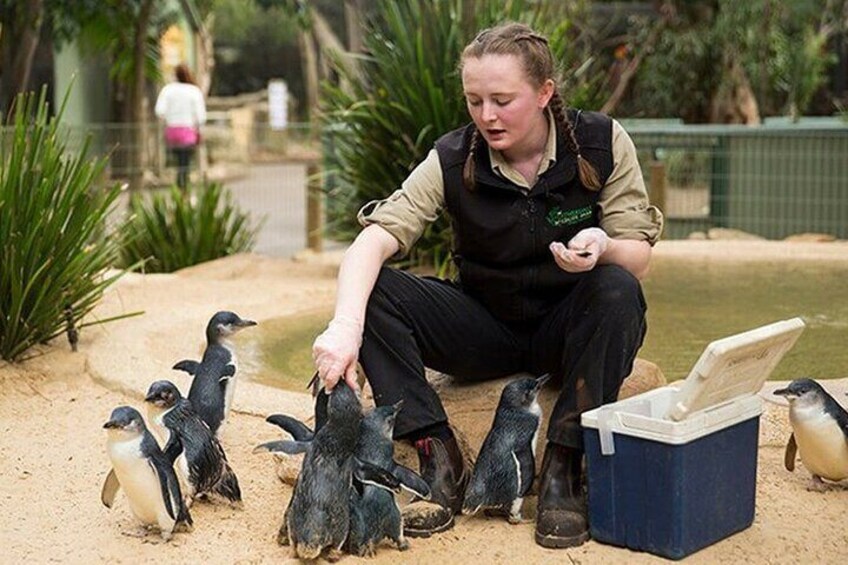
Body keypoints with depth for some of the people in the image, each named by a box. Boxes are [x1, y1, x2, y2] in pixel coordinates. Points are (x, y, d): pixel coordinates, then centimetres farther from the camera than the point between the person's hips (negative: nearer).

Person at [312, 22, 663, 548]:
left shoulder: (602, 142, -11)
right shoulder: (453, 160, -11)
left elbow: (639, 258, -10)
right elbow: (374, 240, -24)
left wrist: (603, 247, -36)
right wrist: (346, 325, -43)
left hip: (571, 328, -1)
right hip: (486, 330, 1)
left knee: (616, 288, -34)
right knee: (376, 290, -21)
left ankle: (564, 466, -25)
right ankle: (440, 461, -24)